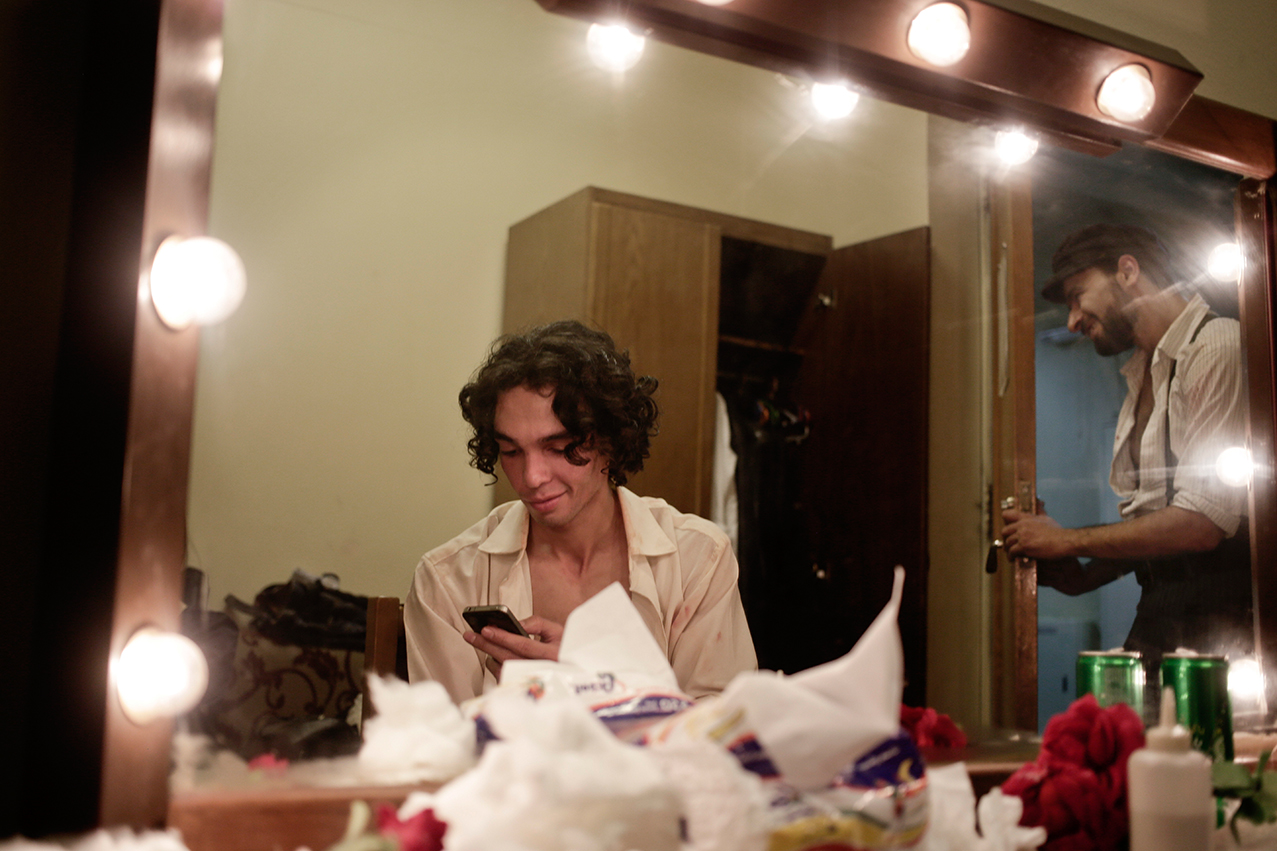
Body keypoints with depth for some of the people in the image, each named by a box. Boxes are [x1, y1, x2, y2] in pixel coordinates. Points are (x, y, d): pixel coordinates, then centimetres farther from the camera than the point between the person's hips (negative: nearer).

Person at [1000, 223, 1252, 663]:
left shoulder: (1219, 347, -10)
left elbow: (1202, 522, -17)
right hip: (1158, 618, 7)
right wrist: (1087, 576, 6)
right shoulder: (1141, 375, 19)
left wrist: (1066, 541, -8)